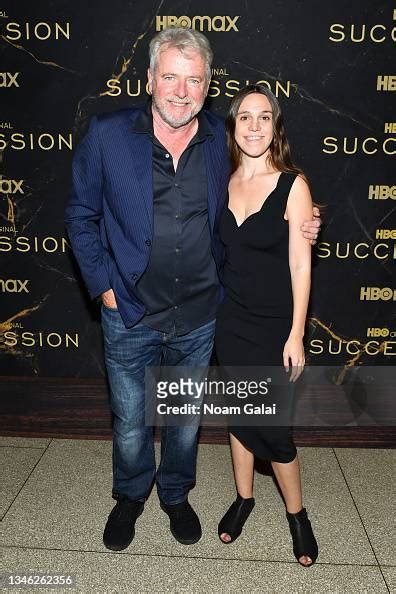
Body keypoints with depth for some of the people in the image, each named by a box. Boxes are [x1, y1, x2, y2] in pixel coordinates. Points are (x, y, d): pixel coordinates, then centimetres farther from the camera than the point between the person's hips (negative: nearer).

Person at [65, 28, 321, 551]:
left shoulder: (220, 139, -3)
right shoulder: (107, 134, -9)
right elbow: (82, 215, 0)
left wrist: (294, 229, -4)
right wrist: (104, 286, -6)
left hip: (198, 317, 2)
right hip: (130, 314, -1)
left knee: (186, 418, 20)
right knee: (130, 421, 16)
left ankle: (176, 493, 48)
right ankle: (130, 496, 46)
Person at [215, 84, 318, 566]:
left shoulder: (293, 185, -11)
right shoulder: (223, 183, 2)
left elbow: (300, 264, -11)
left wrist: (295, 335, -12)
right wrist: (211, 312, 7)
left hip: (273, 325, -4)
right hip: (230, 321, 4)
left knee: (273, 426, 4)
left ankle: (296, 513, 29)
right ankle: (243, 498, 38)